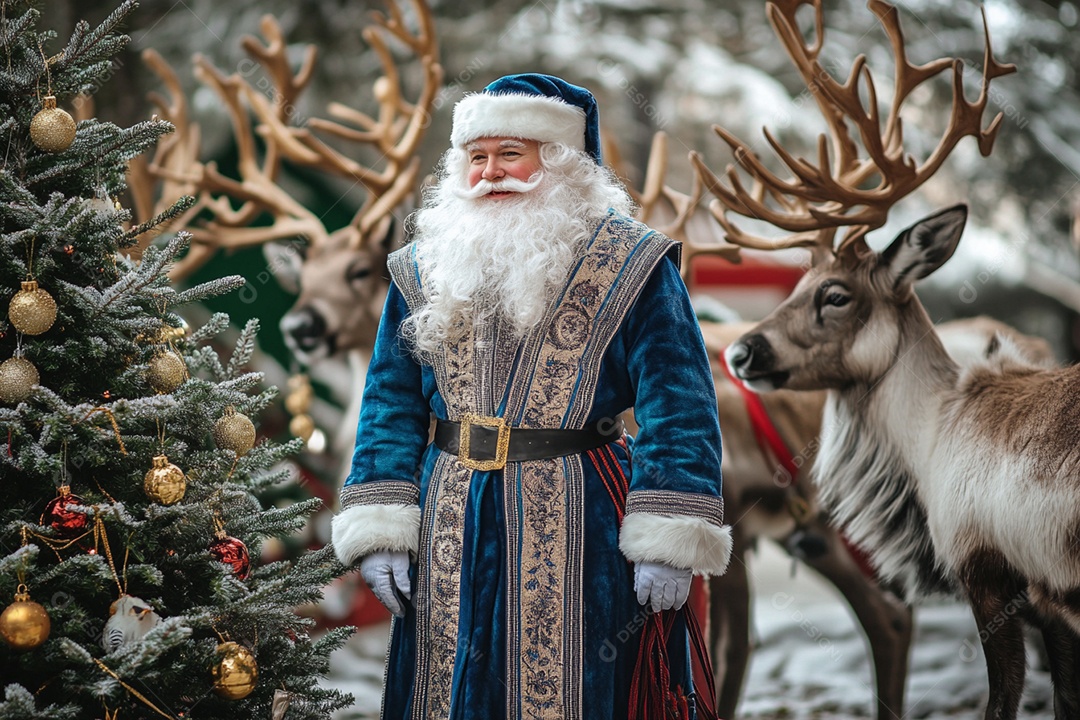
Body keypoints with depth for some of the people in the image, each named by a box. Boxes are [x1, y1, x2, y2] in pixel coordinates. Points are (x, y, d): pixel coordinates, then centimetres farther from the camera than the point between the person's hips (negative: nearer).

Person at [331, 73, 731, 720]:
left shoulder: (630, 267, -4)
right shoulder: (425, 270, 9)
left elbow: (676, 407, -8)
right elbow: (391, 404, 10)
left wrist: (668, 541, -16)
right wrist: (381, 528, 0)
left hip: (576, 536, -4)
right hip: (452, 542, 4)